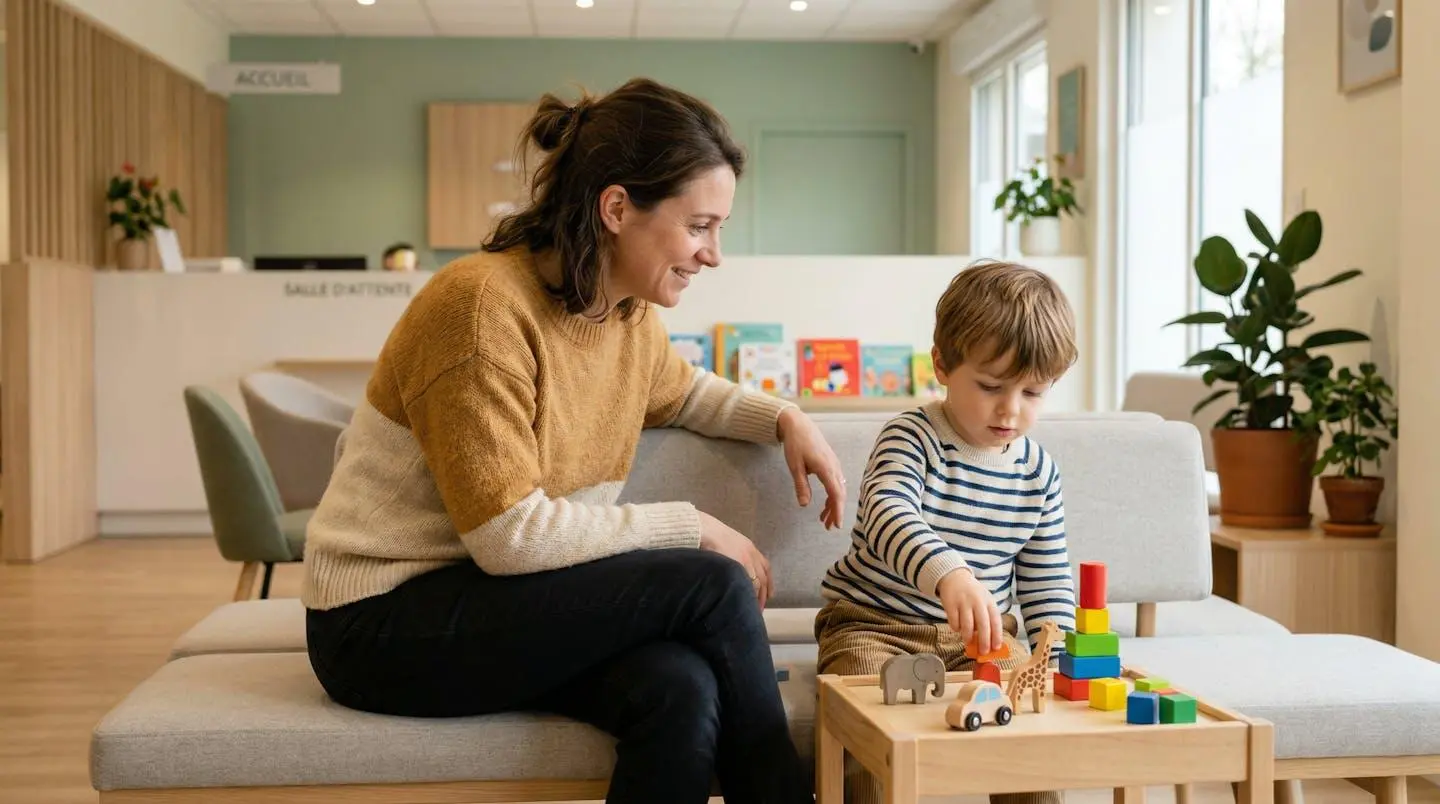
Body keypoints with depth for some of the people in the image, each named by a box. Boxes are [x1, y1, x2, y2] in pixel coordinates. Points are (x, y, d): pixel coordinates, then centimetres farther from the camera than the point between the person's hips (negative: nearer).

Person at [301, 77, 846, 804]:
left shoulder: (631, 313, 3)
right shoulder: (484, 305, -21)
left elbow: (681, 393, 26)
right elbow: (509, 533, -25)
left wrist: (784, 417, 7)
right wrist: (692, 529, -18)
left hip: (502, 600, 6)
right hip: (387, 617, -6)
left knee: (682, 690, -27)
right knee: (710, 587, -21)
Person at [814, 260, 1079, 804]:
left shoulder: (1039, 471, 2)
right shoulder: (911, 439, -14)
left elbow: (1046, 583, 11)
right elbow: (887, 516, -36)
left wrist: (1056, 658, -6)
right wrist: (950, 575, -55)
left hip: (980, 634, 4)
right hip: (875, 626, -4)